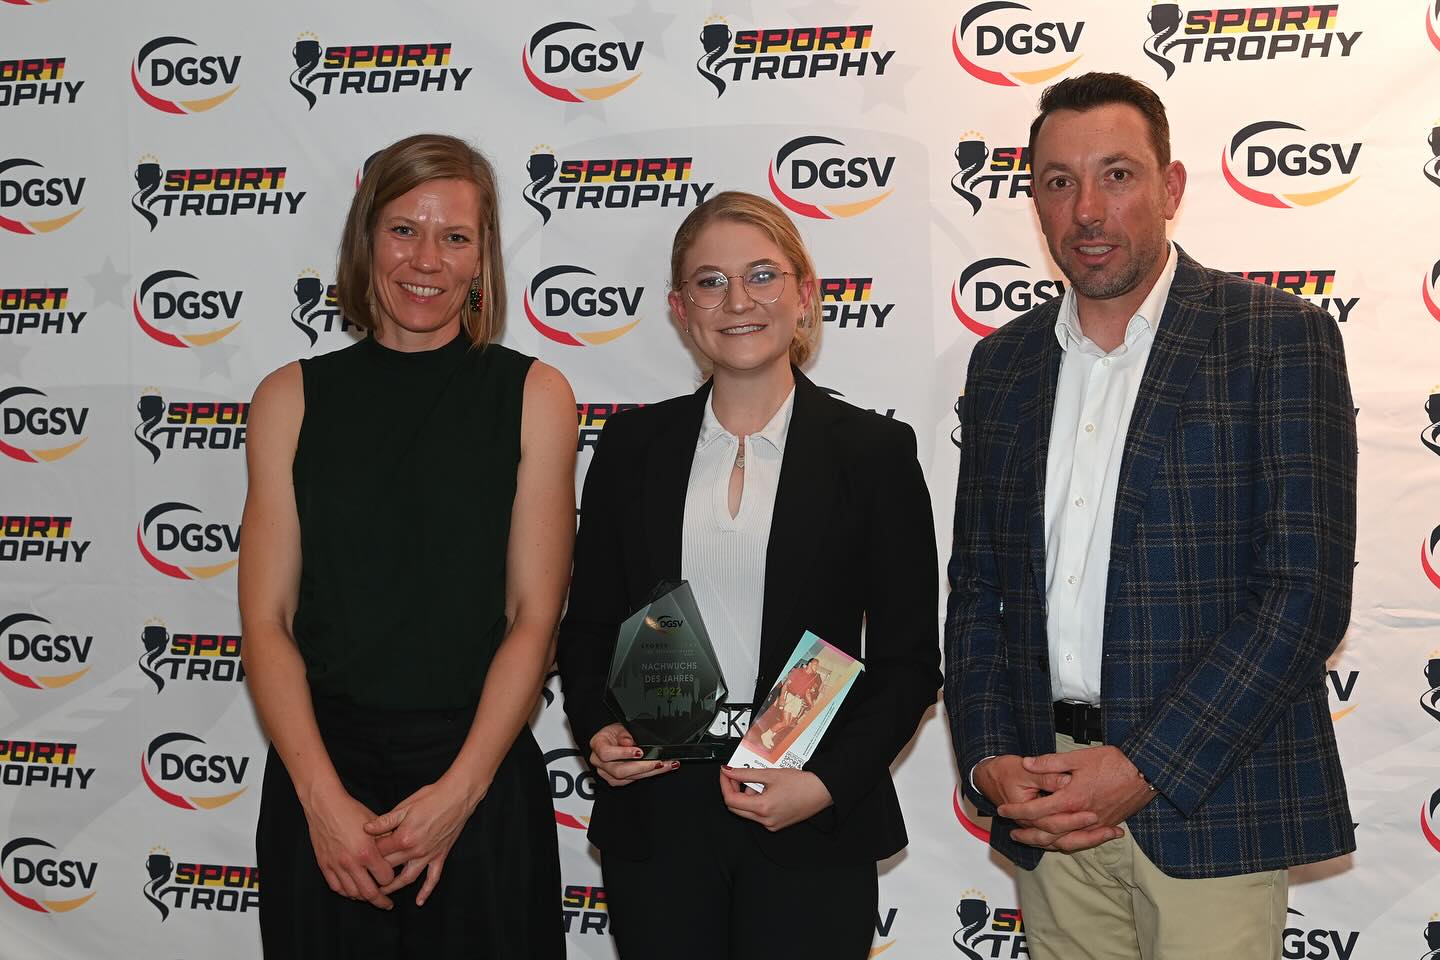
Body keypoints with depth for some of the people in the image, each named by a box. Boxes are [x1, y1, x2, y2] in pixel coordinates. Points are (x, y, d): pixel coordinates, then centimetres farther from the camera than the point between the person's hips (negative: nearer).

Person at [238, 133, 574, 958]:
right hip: (323, 775, 1)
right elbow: (268, 620, -1)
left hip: (481, 781, -1)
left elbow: (534, 618, -3)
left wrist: (459, 792, -12)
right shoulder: (292, 398, 2)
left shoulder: (533, 395, 0)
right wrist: (324, 798, -11)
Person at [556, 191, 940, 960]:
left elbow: (909, 660, 0)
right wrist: (598, 730, -6)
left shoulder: (873, 451, -1)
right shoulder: (632, 446, 6)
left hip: (811, 836, -2)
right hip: (656, 823, 2)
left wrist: (827, 782, -12)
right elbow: (587, 627, 12)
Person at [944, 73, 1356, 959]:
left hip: (1210, 799, -4)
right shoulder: (1003, 363, 11)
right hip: (1048, 804, 4)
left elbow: (1308, 591, -11)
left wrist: (1144, 767, -15)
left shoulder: (1279, 337, -4)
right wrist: (988, 760, -2)